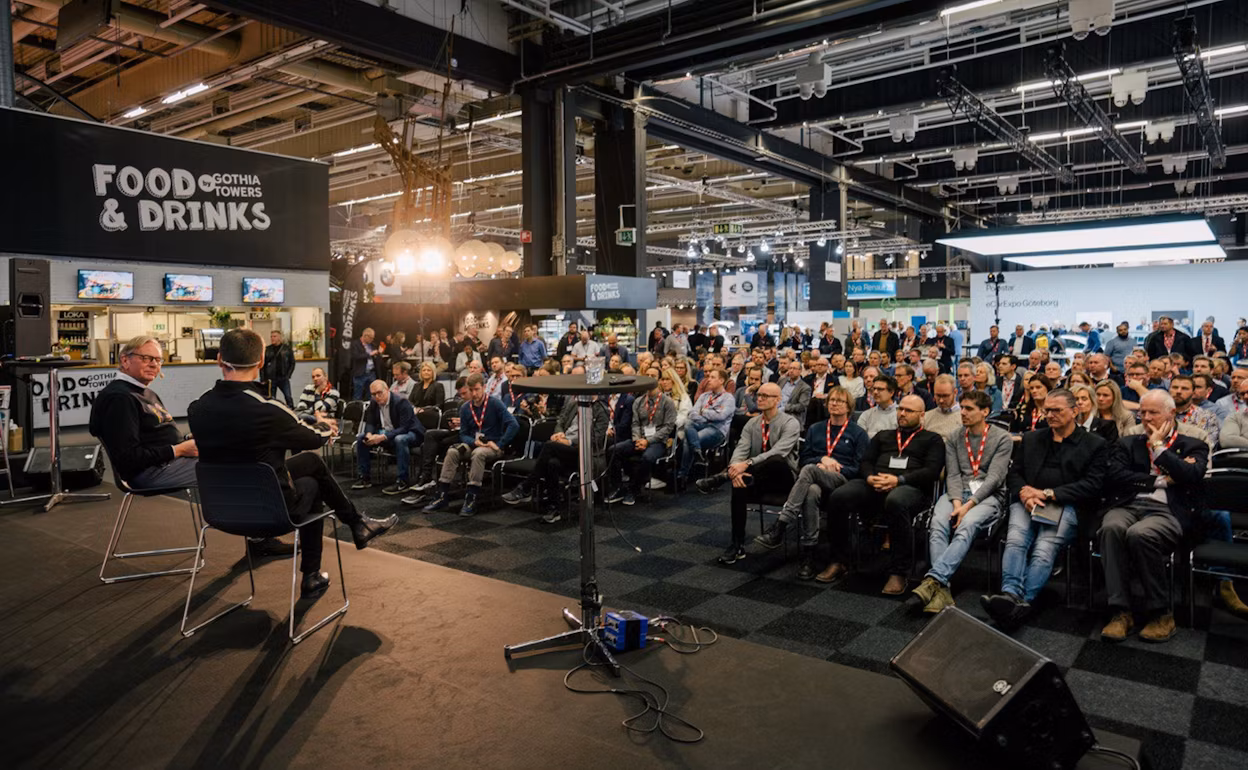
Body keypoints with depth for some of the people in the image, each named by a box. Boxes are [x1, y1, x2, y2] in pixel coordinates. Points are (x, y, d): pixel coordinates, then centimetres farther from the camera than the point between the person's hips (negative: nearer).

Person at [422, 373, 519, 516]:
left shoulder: (495, 403, -8)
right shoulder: (465, 408, 6)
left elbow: (514, 425, -17)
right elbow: (463, 434, 9)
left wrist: (499, 445, -19)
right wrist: (474, 441, -13)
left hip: (493, 447, -4)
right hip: (473, 444, 4)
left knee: (478, 453, -37)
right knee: (452, 451, -25)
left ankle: (471, 499, -33)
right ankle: (442, 496, -21)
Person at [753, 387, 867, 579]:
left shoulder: (858, 434, 15)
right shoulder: (815, 429, 26)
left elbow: (860, 468, 5)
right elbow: (803, 459, 18)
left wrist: (833, 469, -7)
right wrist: (822, 459, -1)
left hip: (842, 481, -3)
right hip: (814, 480, 3)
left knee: (810, 470, -36)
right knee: (812, 492, -38)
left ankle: (779, 527, -44)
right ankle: (808, 555, -38)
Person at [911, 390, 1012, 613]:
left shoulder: (1002, 438, 5)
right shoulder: (954, 439, 17)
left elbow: (994, 478, -6)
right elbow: (953, 475, 8)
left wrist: (969, 505, -17)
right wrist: (957, 502, -12)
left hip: (987, 496, -3)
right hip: (957, 493, 3)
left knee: (967, 526, -35)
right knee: (937, 525, -29)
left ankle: (933, 579, -44)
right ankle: (942, 588, -37)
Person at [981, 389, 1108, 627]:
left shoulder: (1095, 444, 14)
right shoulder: (1031, 438, 26)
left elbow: (1092, 486, 2)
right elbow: (1014, 473, 20)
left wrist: (1048, 493, -7)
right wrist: (1025, 493, -4)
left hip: (1064, 507, -2)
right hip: (1027, 502, 3)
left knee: (1044, 549, -29)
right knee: (1015, 540, -29)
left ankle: (1023, 602, -44)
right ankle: (1010, 595, -44)